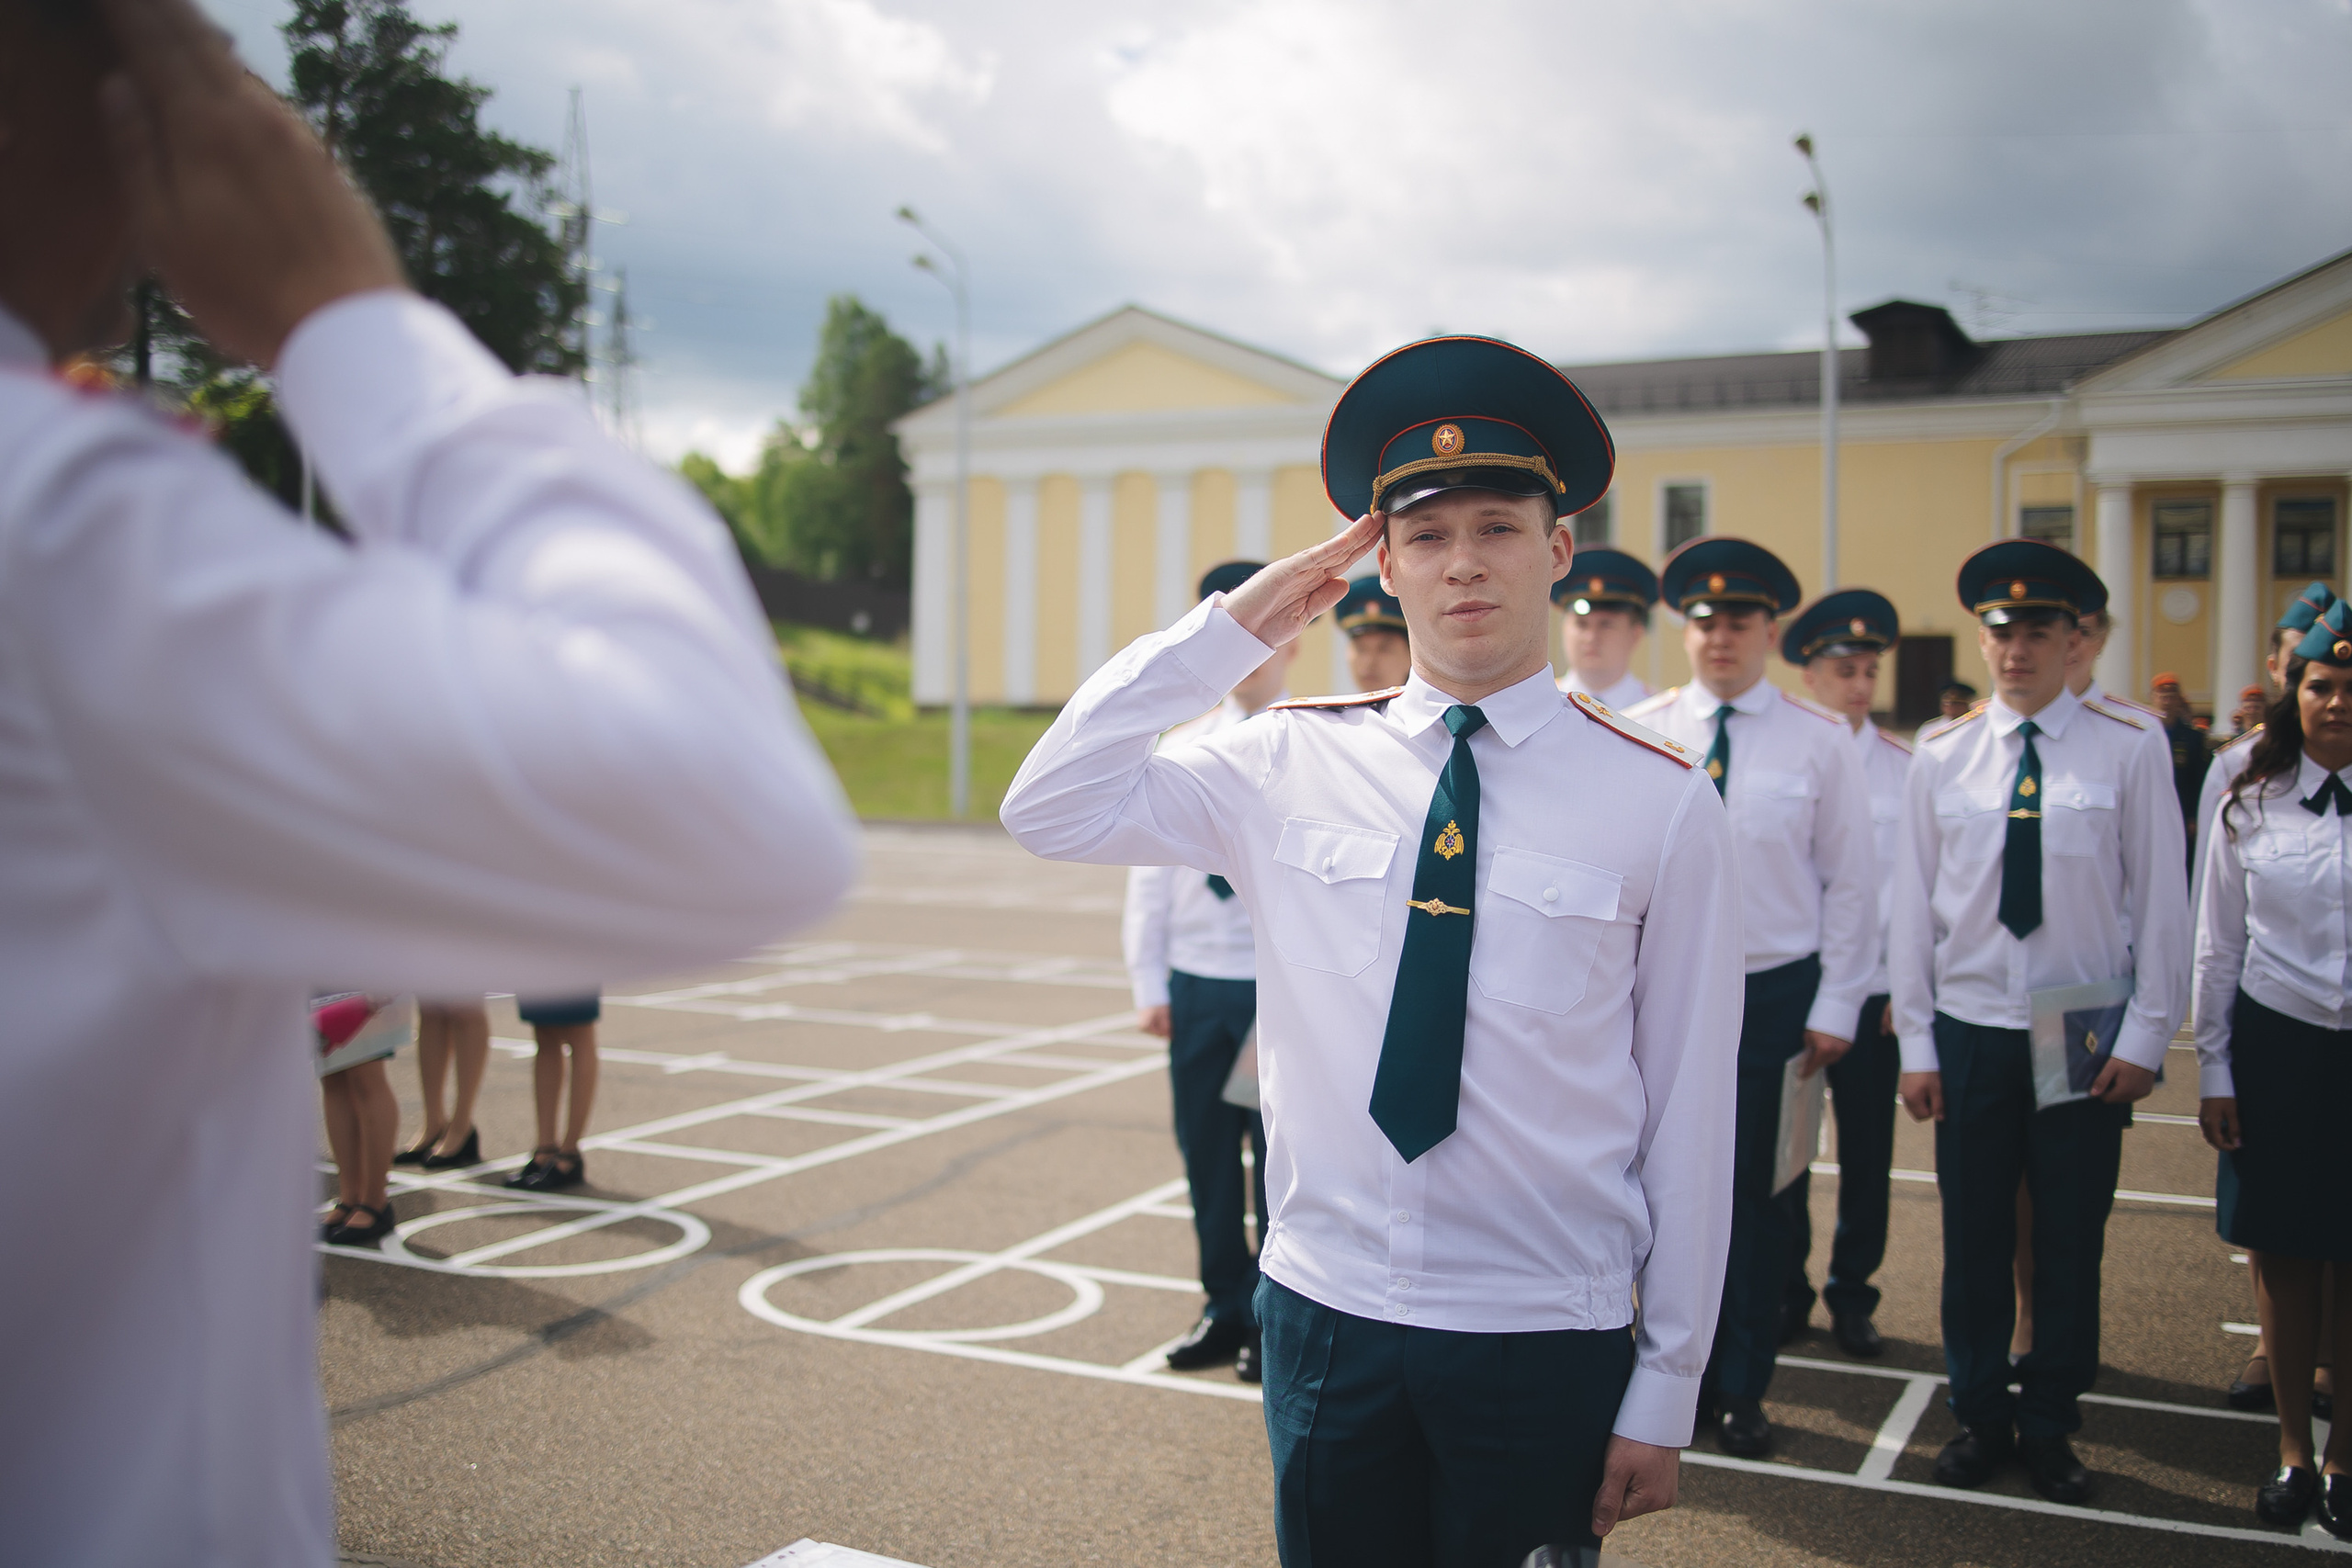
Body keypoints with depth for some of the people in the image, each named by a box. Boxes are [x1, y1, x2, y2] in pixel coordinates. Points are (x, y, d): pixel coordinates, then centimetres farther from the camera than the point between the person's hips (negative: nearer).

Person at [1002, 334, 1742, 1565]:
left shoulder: (1660, 803, -7)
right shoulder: (1292, 763, -1)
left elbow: (1689, 1117, -5)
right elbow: (1049, 810, -6)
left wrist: (1663, 1398, -3)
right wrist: (1233, 625, -8)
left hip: (1544, 1343, -2)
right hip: (1324, 1315, 2)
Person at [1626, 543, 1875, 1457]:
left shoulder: (1820, 744, 0)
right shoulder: (1640, 734, 2)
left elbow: (1850, 884, 2)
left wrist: (1834, 1009, -1)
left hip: (1774, 995, -1)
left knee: (1756, 1194, 8)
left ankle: (1743, 1390, 23)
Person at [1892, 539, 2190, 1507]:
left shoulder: (2128, 753, -3)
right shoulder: (1941, 758, 2)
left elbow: (2162, 906, 0)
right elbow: (1913, 905, 4)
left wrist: (2145, 1037, -4)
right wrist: (1915, 1042, 2)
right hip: (1970, 1033, 1)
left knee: (2071, 1243, 8)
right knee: (1974, 1239, 8)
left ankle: (2050, 1426, 24)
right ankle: (1980, 1418, 24)